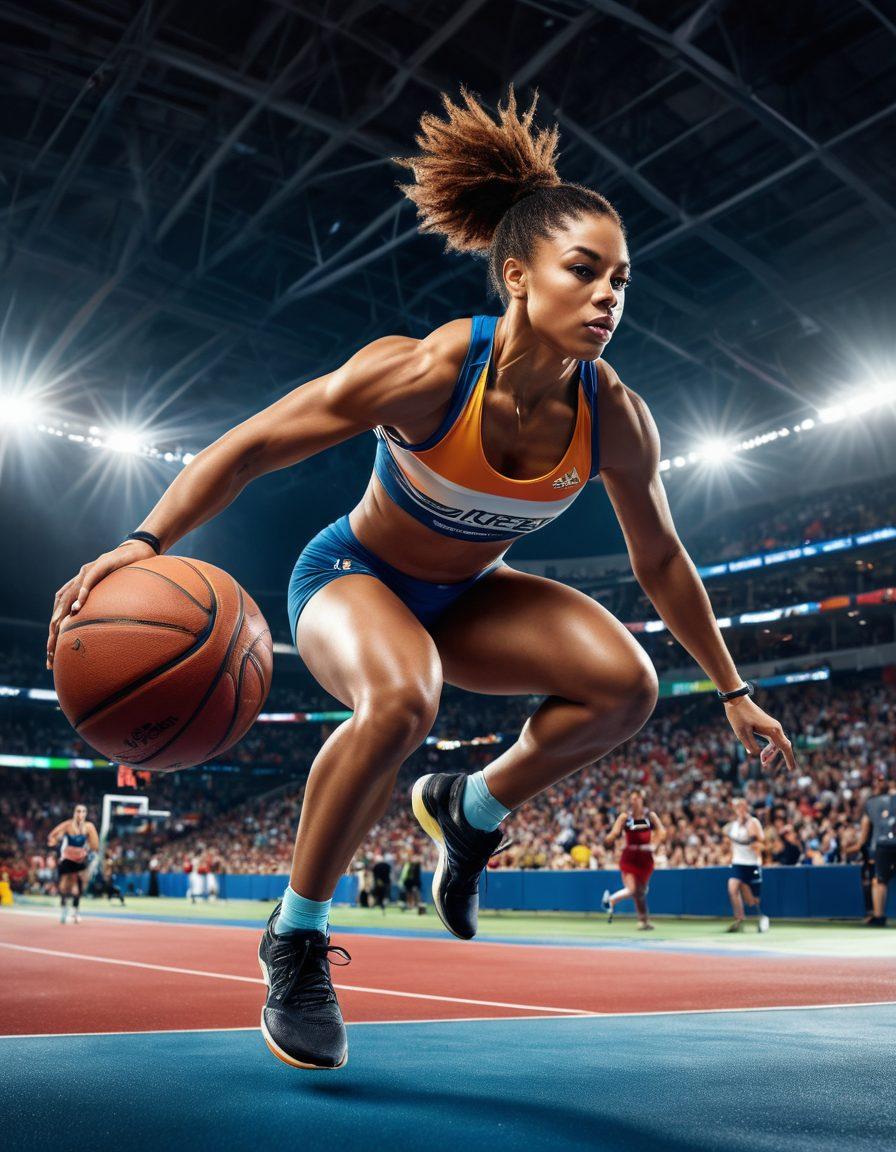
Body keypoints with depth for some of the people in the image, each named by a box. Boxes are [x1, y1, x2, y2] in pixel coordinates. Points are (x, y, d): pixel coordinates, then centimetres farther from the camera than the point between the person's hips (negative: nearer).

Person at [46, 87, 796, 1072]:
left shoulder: (615, 418, -17)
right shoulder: (425, 373, -30)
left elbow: (659, 560, -2)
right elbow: (249, 447, -22)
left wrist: (731, 689, 5)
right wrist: (145, 542, -34)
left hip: (469, 595, 4)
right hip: (352, 576, -4)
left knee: (625, 685, -21)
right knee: (400, 702, -38)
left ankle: (470, 805, 6)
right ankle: (296, 934, -12)